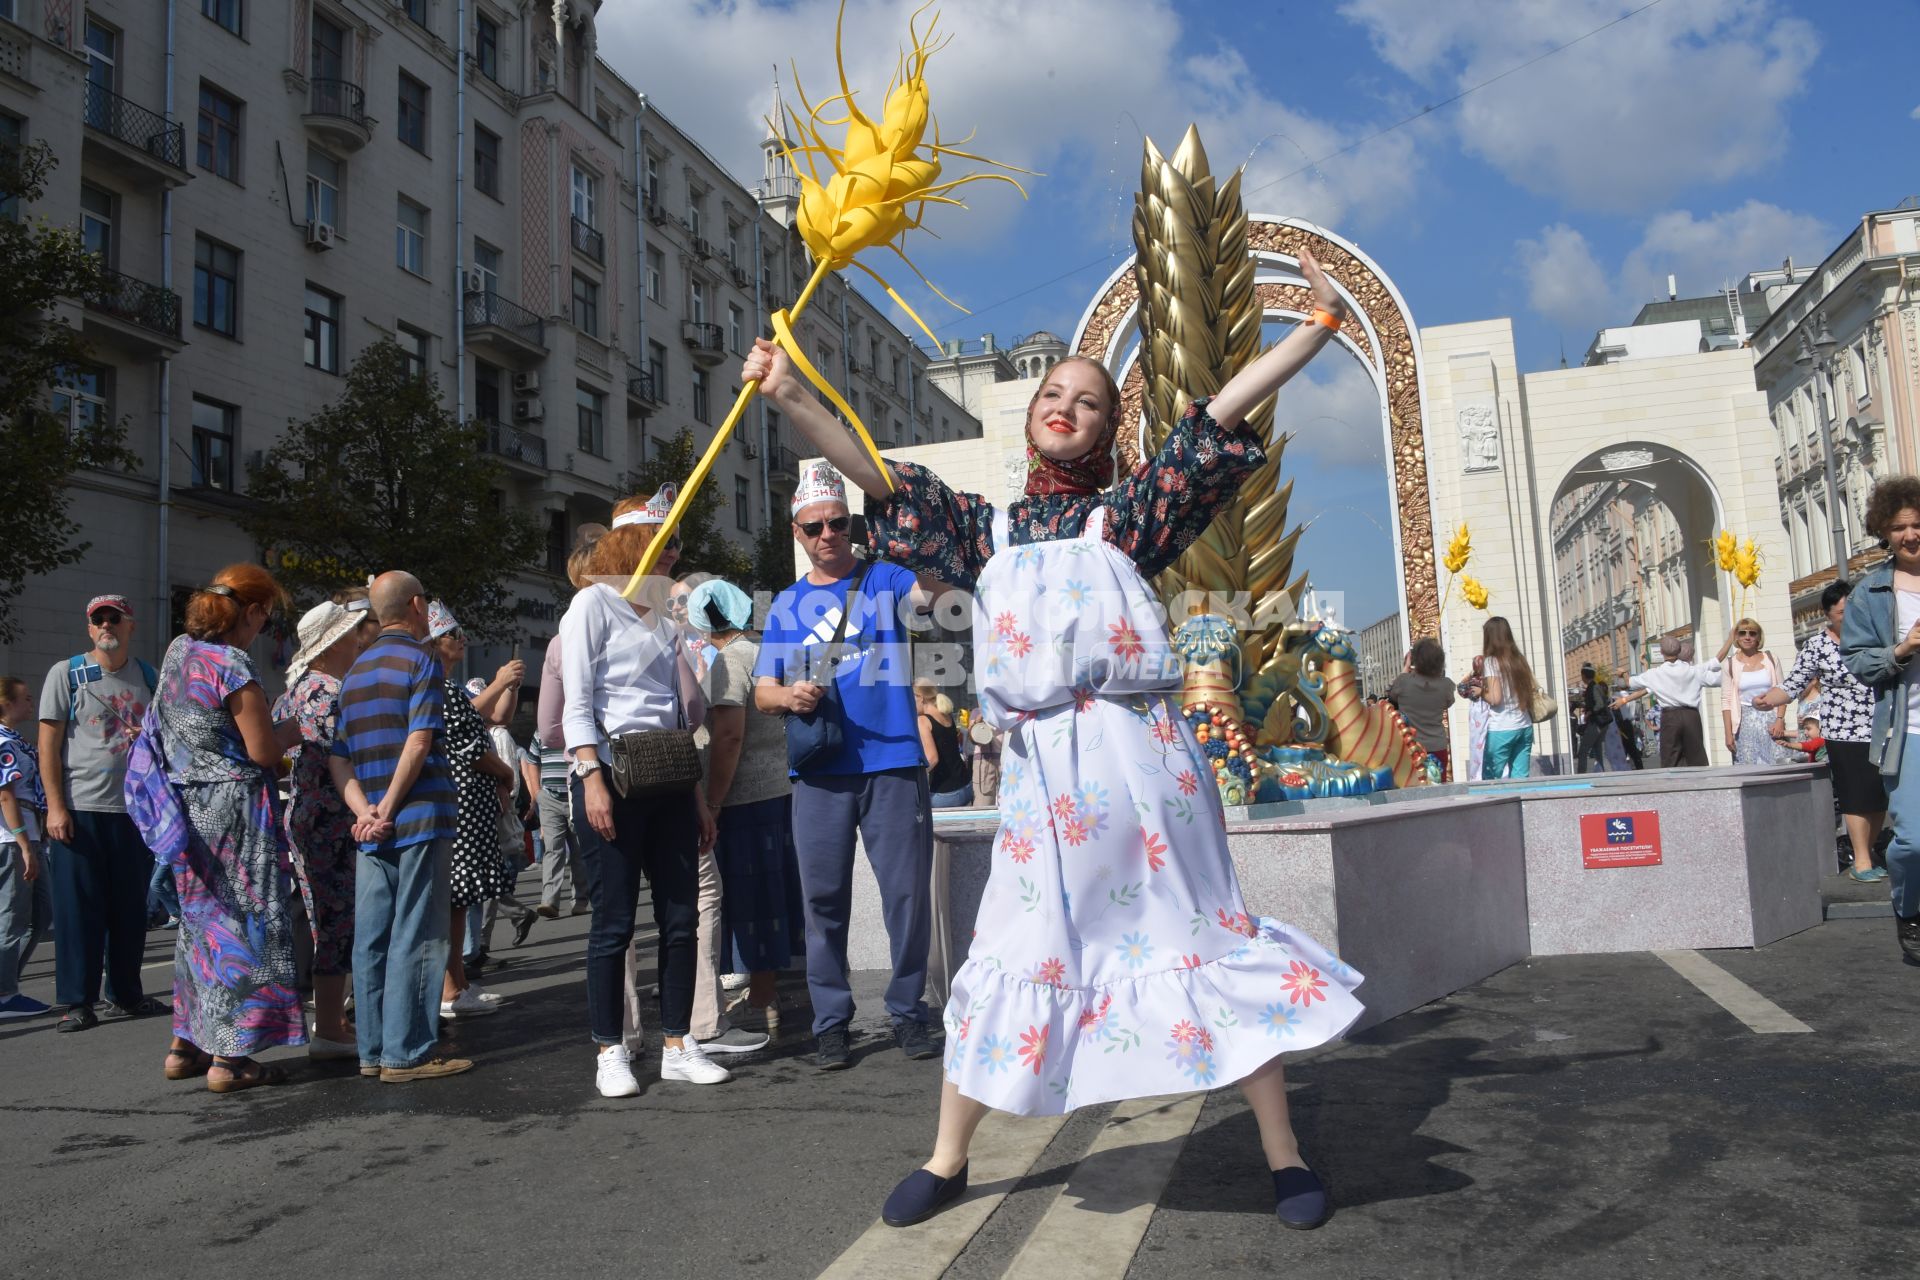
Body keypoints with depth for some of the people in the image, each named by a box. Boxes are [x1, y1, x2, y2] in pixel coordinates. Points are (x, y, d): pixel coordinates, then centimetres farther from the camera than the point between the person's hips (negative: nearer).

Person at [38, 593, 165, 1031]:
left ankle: (126, 995, 20)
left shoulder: (148, 677, 11)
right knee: (78, 909, 0)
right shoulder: (66, 673, 1)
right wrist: (56, 807, -9)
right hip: (79, 810, -3)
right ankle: (77, 1003, 9)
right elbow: (48, 744, -2)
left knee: (130, 909, 8)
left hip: (135, 810, 3)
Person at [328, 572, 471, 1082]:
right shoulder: (420, 659, -5)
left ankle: (373, 1052, 15)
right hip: (420, 820, -7)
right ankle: (406, 1055, -1)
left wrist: (364, 810, -2)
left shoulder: (355, 672, 17)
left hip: (372, 829, 7)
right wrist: (387, 810, -12)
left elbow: (339, 757, 10)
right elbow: (420, 742, -16)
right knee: (415, 940, -4)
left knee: (371, 940, 9)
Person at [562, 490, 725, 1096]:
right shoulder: (594, 603, 0)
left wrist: (698, 794, 14)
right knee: (614, 923, -2)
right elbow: (577, 702, -8)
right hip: (613, 776, -6)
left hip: (669, 782, 6)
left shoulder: (663, 613, 19)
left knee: (680, 918, 6)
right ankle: (610, 1053, 10)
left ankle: (677, 1046, 16)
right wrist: (592, 779, -19)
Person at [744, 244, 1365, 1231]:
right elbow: (880, 477, 11)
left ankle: (1284, 1153, 16)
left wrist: (1320, 326, -2)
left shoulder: (1126, 511, 8)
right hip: (1041, 765, 2)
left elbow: (1220, 416, 3)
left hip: (1136, 750, -2)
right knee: (1016, 952, 9)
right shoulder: (987, 530, 16)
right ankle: (946, 1160, 22)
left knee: (1207, 934, 3)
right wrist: (791, 396, 5)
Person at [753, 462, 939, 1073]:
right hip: (819, 773, 2)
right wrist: (788, 696, -10)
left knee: (908, 893, 1)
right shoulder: (786, 604, 14)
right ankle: (831, 1022, 16)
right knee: (824, 900, 5)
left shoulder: (886, 580, 7)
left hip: (894, 765, -2)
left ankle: (908, 1012, 16)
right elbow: (761, 691, 12)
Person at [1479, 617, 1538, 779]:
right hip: (1525, 727, 6)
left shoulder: (1491, 661, -8)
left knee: (1490, 781, 2)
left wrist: (1480, 692, 3)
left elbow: (1495, 698, -14)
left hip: (1501, 730, -6)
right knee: (1520, 779, 6)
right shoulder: (1519, 658, 9)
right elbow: (1532, 691, 11)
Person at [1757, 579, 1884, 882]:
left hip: (1883, 731, 5)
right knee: (1858, 796, -6)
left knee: (1881, 796, 8)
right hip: (1845, 734, -5)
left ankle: (1869, 854, 20)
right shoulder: (1817, 646, -6)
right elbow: (1793, 686, -7)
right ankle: (1861, 861, 0)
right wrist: (1770, 699, -24)